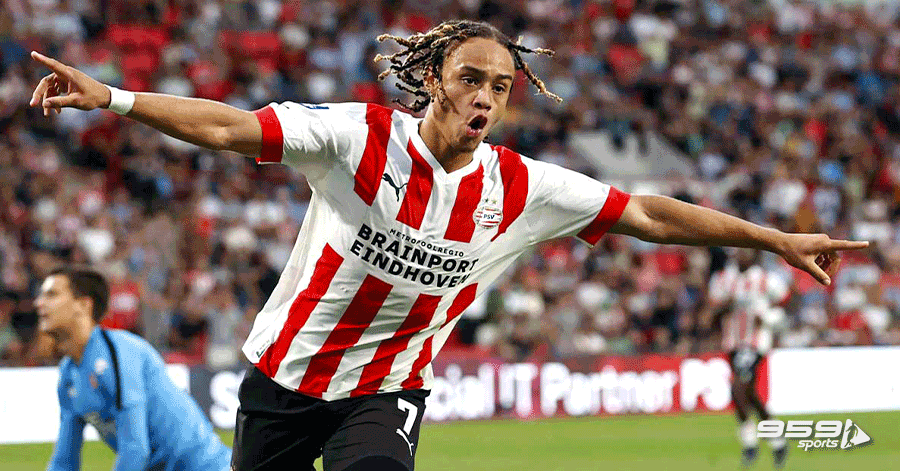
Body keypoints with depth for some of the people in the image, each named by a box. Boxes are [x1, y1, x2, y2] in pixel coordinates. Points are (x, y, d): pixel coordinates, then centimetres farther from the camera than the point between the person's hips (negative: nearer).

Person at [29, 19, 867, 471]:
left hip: (386, 390, 1)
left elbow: (647, 214, -2)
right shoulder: (359, 136, -14)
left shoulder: (522, 189, -7)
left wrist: (775, 239, -1)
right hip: (284, 375, -1)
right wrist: (112, 98, -27)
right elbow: (229, 128, -17)